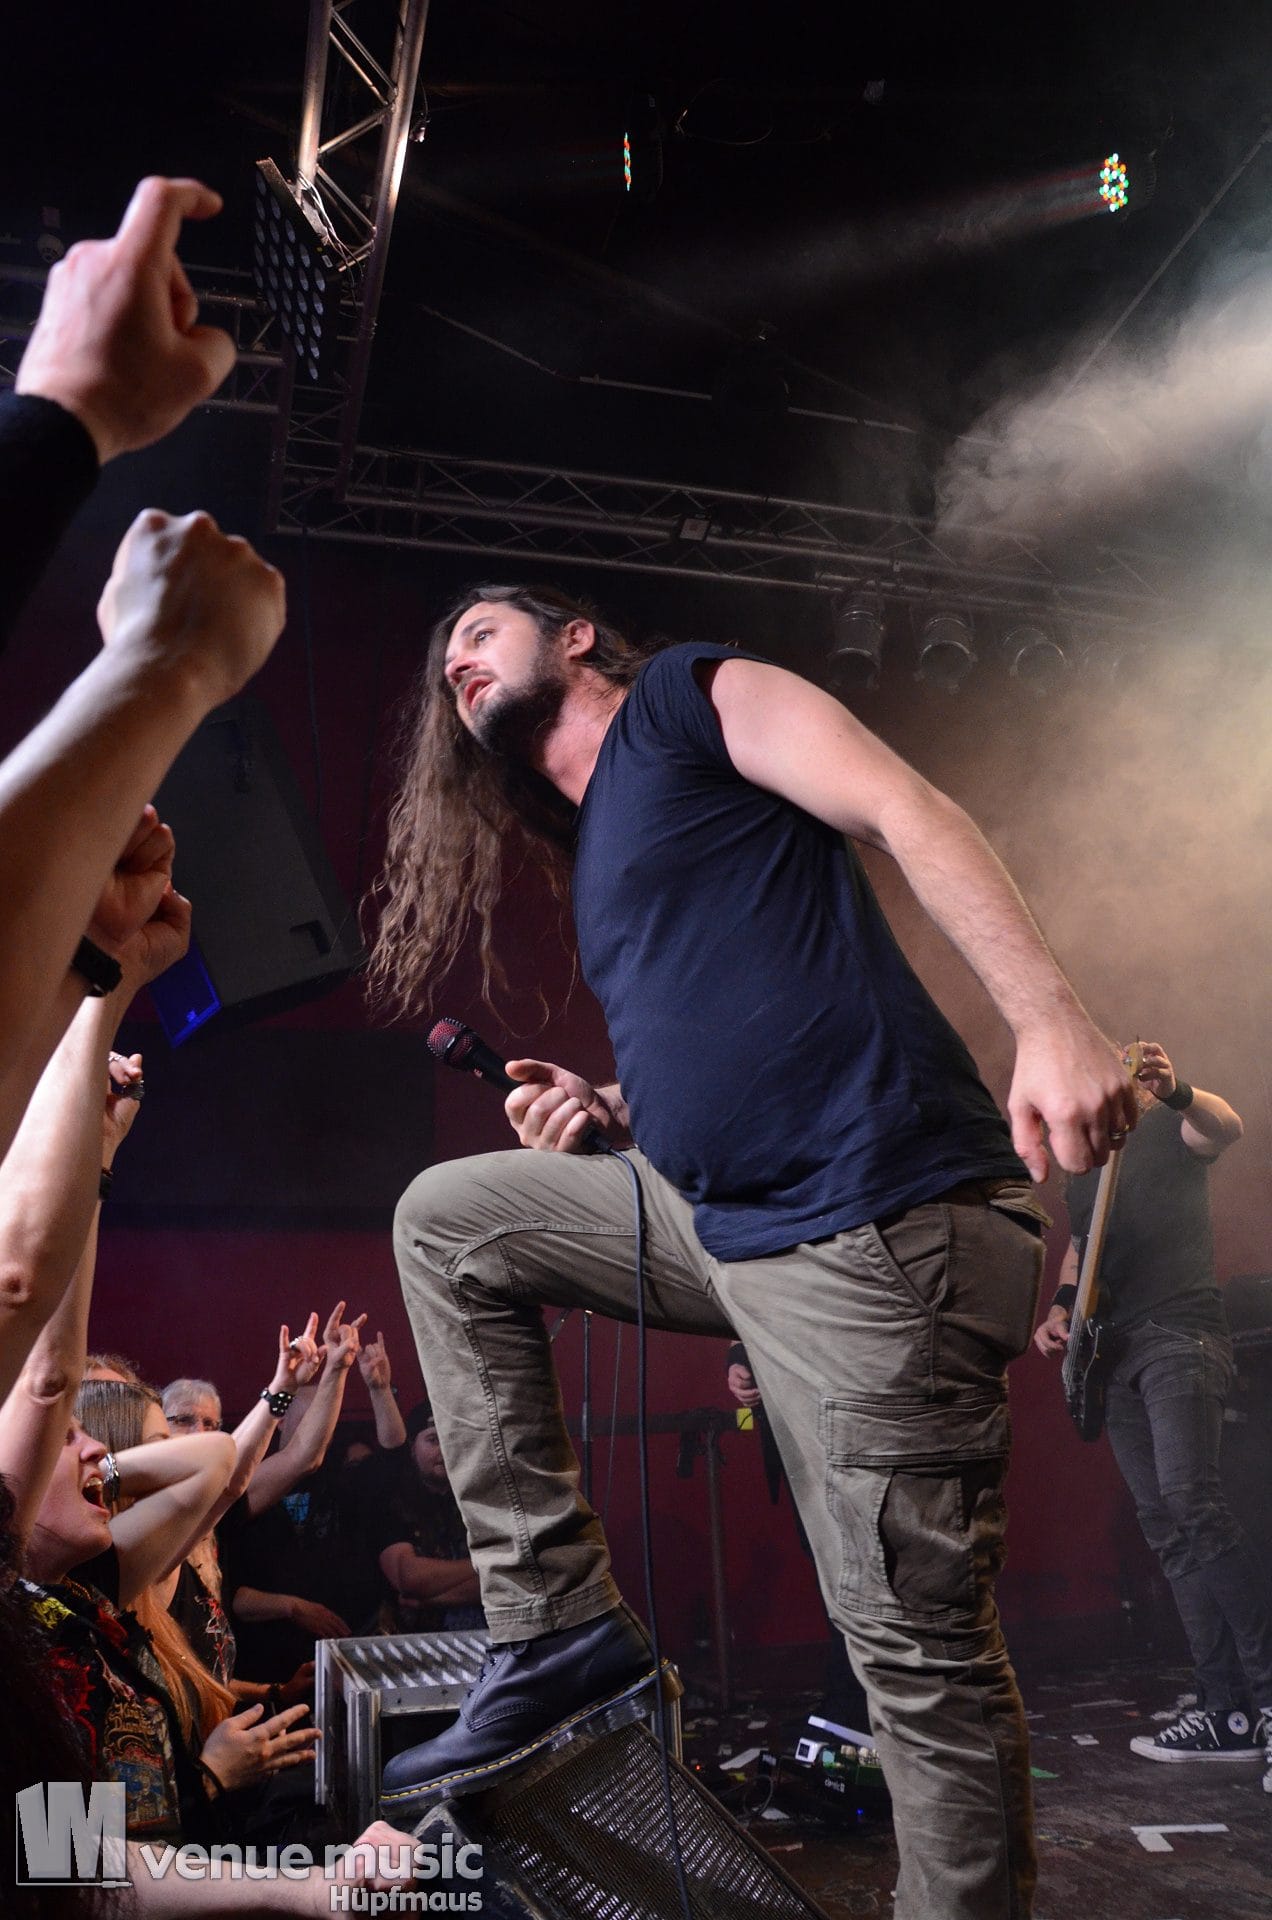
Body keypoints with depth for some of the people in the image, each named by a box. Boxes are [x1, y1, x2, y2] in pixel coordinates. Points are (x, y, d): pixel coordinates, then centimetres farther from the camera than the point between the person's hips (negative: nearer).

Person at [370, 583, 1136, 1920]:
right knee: (444, 1219, 14)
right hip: (722, 1223, 9)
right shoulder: (588, 856, 24)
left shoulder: (685, 694, 3)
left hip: (873, 1229, -9)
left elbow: (908, 811, -10)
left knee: (917, 1643, -3)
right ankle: (556, 1616, 13)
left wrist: (1050, 1017, -24)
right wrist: (605, 1114, 7)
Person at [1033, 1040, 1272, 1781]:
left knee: (1192, 1504, -23)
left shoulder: (1172, 1129, 1)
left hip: (1182, 1336, -7)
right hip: (1115, 1354, 7)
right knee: (1166, 1530, 3)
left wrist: (1177, 1093, -45)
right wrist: (1060, 1308, 10)